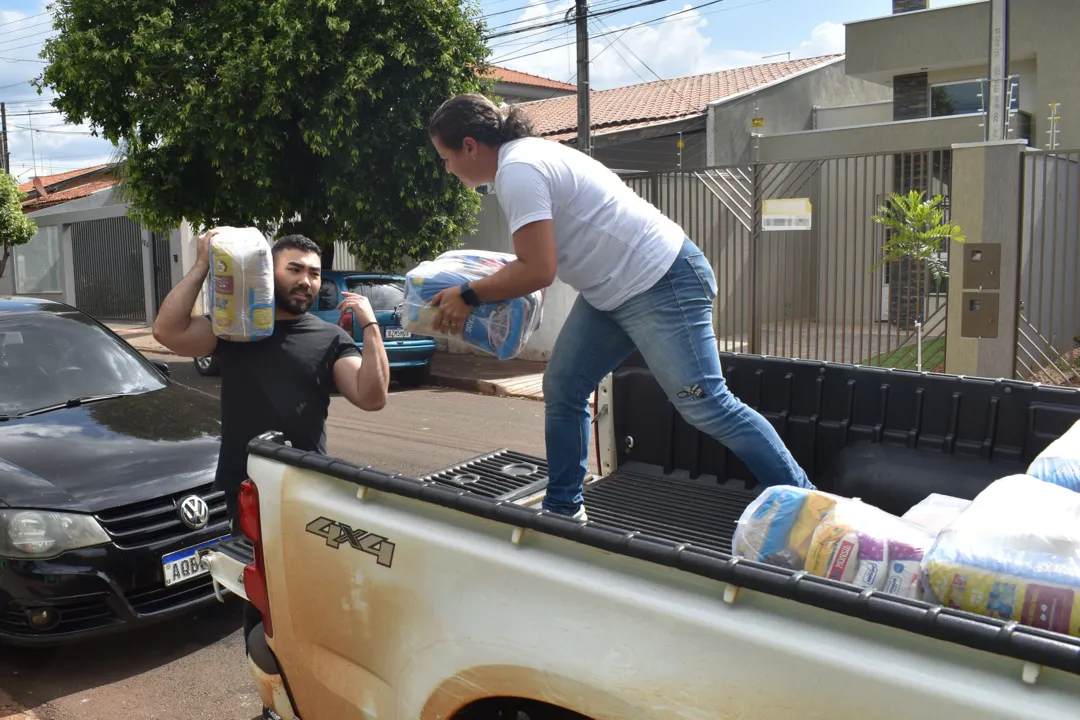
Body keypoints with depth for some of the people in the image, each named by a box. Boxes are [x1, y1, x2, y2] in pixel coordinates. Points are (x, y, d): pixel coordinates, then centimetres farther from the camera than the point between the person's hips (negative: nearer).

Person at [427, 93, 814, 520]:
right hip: (612, 290, 11)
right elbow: (538, 257, 19)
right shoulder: (525, 155, 13)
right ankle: (563, 510, 18)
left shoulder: (518, 172, -18)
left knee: (706, 405, -7)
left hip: (661, 282, -11)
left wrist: (468, 296, -11)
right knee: (561, 390, 8)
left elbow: (538, 271, -23)